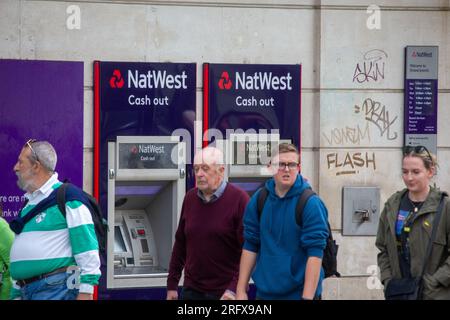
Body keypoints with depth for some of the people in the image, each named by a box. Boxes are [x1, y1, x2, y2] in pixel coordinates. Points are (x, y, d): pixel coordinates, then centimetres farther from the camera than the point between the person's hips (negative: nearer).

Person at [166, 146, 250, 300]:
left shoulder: (239, 199, -9)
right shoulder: (190, 198, 8)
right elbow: (180, 243, 14)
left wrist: (234, 288, -20)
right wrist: (172, 283, 12)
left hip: (226, 293, -4)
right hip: (192, 289, 4)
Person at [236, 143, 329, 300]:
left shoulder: (311, 204, -11)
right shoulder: (258, 200, 2)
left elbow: (315, 253, -15)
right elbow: (250, 246, 7)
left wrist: (307, 297, -21)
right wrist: (241, 290, 3)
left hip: (299, 293, -4)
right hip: (264, 292, 4)